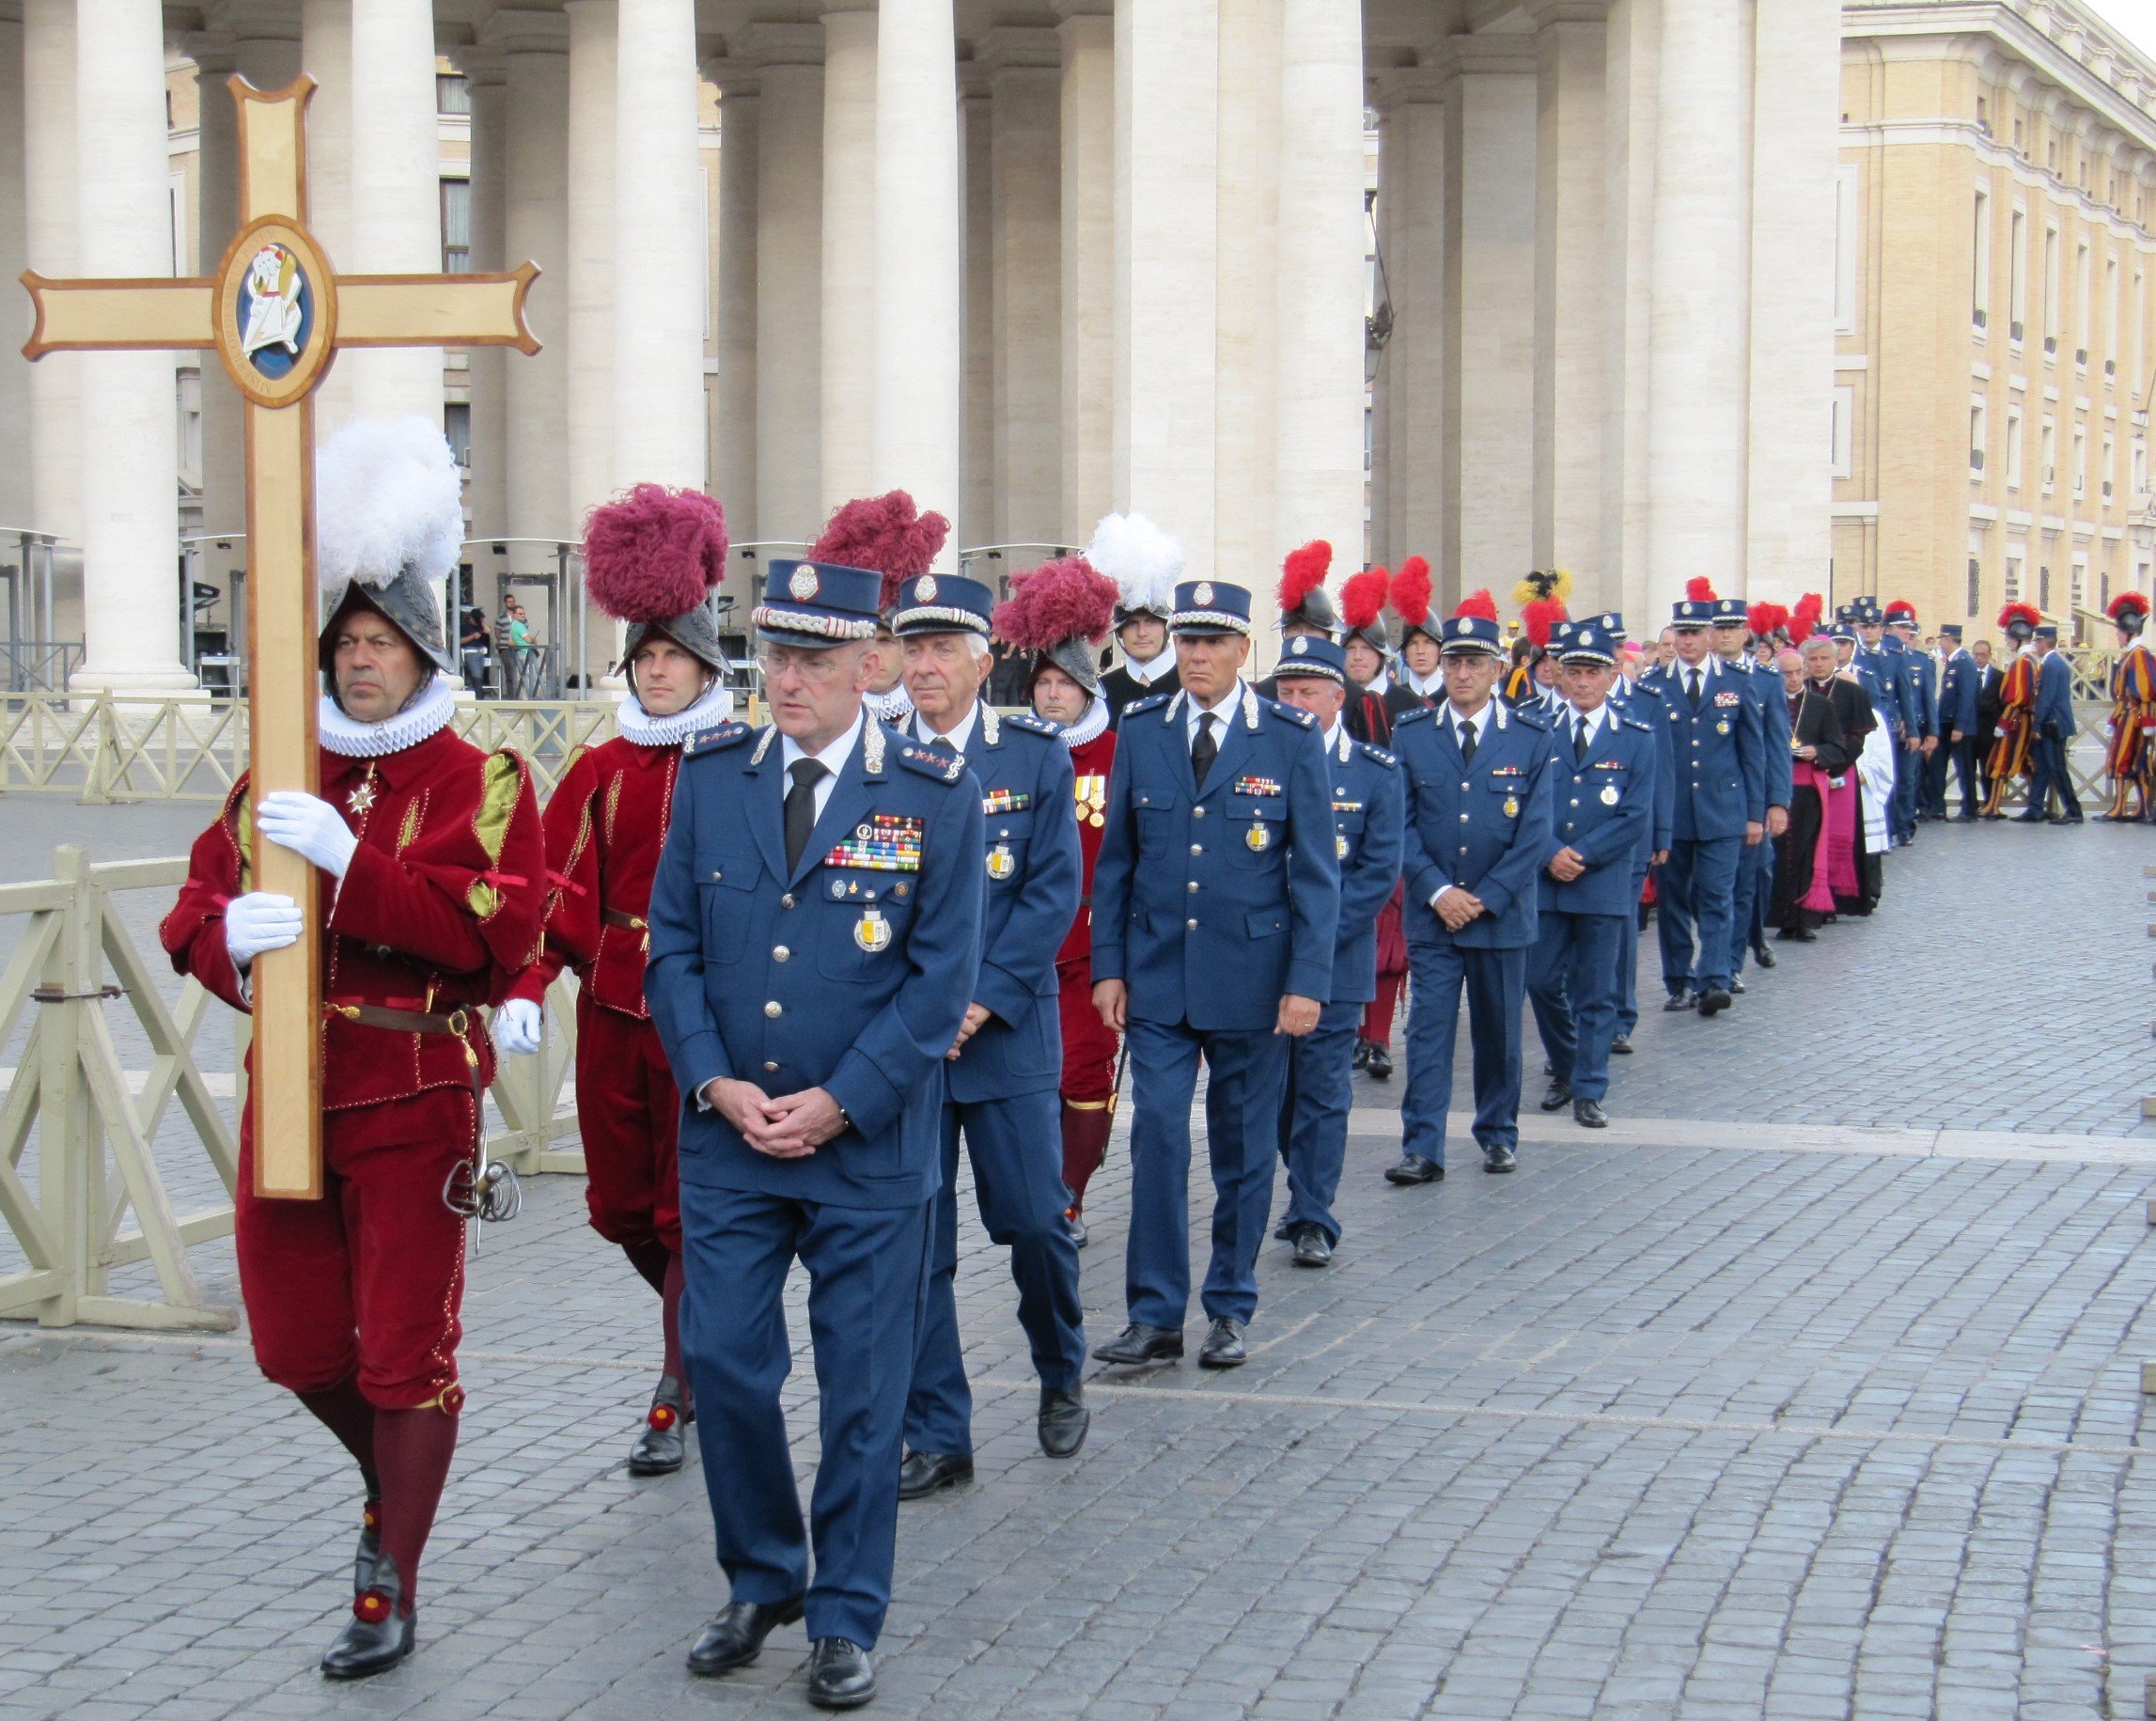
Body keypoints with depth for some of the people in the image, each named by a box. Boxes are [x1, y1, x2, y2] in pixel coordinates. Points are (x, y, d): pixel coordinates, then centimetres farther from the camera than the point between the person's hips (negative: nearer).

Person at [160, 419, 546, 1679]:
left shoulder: (480, 781, -5)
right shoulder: (278, 779, 11)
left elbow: (501, 926, -18)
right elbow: (197, 906, 8)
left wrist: (349, 867, -25)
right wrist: (229, 939, -17)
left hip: (417, 1104, -5)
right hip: (288, 1093, 5)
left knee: (407, 1351, 0)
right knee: (295, 1345, 11)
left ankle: (393, 1595, 9)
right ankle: (394, 1483, 40)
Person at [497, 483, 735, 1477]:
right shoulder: (601, 771, 6)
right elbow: (560, 889, -2)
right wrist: (525, 991, -15)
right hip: (612, 1010, 4)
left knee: (691, 1208, -1)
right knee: (620, 1206, 9)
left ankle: (676, 1399, 8)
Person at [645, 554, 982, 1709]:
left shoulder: (934, 797, -5)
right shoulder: (710, 775, 3)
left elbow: (941, 977, -6)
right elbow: (672, 948, 5)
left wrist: (837, 1104, -12)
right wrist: (717, 1084, -8)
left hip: (869, 1142, -2)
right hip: (727, 1137, 3)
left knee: (861, 1391, 4)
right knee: (722, 1362, 4)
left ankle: (845, 1618, 17)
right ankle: (760, 1581, 25)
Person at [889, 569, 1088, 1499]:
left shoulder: (1036, 756, 1)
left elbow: (1053, 891, -4)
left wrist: (984, 1002, -12)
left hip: (1008, 1032, -1)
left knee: (1035, 1221, 0)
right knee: (914, 1243, 2)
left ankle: (1061, 1379, 28)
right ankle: (937, 1436, 10)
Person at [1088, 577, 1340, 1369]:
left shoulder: (1291, 739, -4)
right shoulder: (1140, 731, 3)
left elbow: (1316, 871, -3)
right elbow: (1115, 858, 7)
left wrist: (1307, 979, -10)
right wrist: (1108, 967, 2)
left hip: (1250, 976, -1)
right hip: (1157, 974, 1)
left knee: (1243, 1147, 8)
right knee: (1157, 1138, -5)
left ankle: (1230, 1310, 19)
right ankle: (1155, 1314, 2)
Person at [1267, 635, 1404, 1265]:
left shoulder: (1376, 772, 0)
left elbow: (1380, 871, -4)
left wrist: (1315, 936, -13)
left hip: (1335, 959, -2)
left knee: (1322, 1092, 0)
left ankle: (1314, 1219, 6)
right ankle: (1307, 1194, 23)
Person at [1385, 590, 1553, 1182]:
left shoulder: (1531, 739, -1)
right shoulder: (1410, 734, 1)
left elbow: (1535, 833, -3)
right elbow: (1400, 823, 0)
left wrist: (1485, 898, -10)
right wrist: (1438, 891, -11)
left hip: (1502, 913, 0)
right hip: (1431, 912, 0)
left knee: (1499, 1031, 10)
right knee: (1428, 1028, -4)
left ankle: (1498, 1134, 25)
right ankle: (1423, 1149, -3)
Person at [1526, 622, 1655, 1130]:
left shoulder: (1638, 739, 3)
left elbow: (1636, 817, -3)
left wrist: (1582, 856, -12)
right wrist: (1551, 854, -13)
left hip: (1606, 883, -2)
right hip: (1545, 882, 2)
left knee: (1597, 992, 2)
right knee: (1542, 982, 3)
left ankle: (1589, 1092, 9)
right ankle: (1565, 1069, 26)